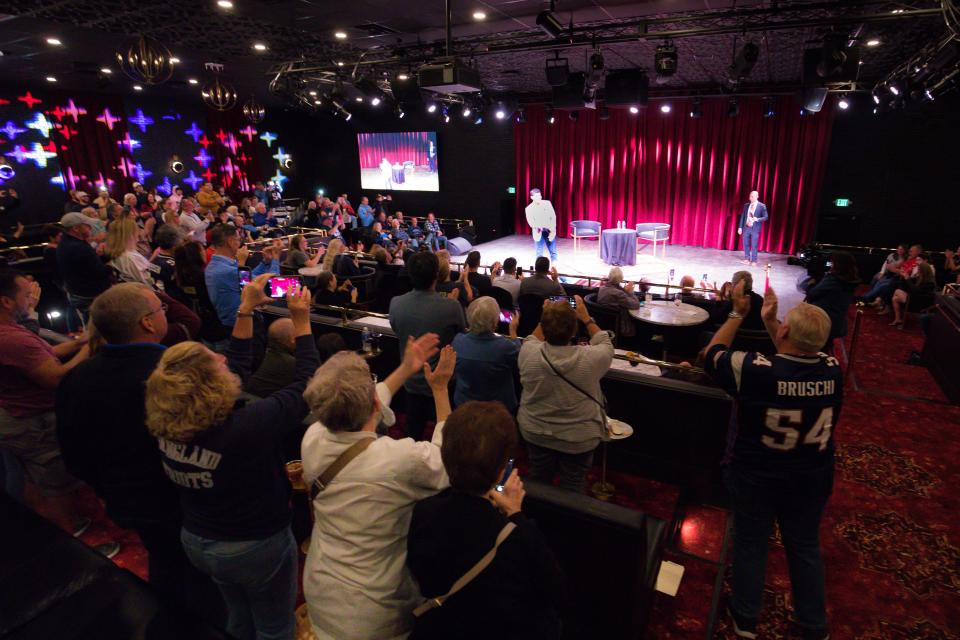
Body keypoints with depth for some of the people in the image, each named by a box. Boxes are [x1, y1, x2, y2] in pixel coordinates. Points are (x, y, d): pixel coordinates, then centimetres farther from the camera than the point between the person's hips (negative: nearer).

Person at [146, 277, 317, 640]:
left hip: (196, 541, 6)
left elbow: (237, 367, -4)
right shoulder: (249, 425, -38)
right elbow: (308, 384, -24)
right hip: (257, 546, -6)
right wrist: (302, 321, -18)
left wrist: (246, 310, -2)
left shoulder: (166, 427, -16)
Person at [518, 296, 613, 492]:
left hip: (536, 433, 2)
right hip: (579, 439, -2)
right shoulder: (590, 358, -27)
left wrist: (546, 318, 4)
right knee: (572, 491, 21)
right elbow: (606, 344, -2)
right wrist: (586, 318, 3)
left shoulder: (528, 353, -23)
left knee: (538, 485, 25)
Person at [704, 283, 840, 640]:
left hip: (754, 477, -3)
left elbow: (713, 354, -11)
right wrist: (769, 321, 6)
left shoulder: (754, 370, -31)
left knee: (750, 544, 17)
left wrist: (737, 314, -4)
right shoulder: (832, 371, -17)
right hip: (811, 479, 4)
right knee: (806, 548, 23)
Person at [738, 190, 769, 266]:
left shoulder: (762, 206, -4)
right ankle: (747, 259, 20)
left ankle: (753, 261, 8)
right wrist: (740, 227, 5)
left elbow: (766, 217, -4)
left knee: (754, 245, 0)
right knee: (746, 244, 8)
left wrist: (757, 219, -22)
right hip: (746, 227, 4)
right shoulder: (746, 205, 8)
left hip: (755, 228, -4)